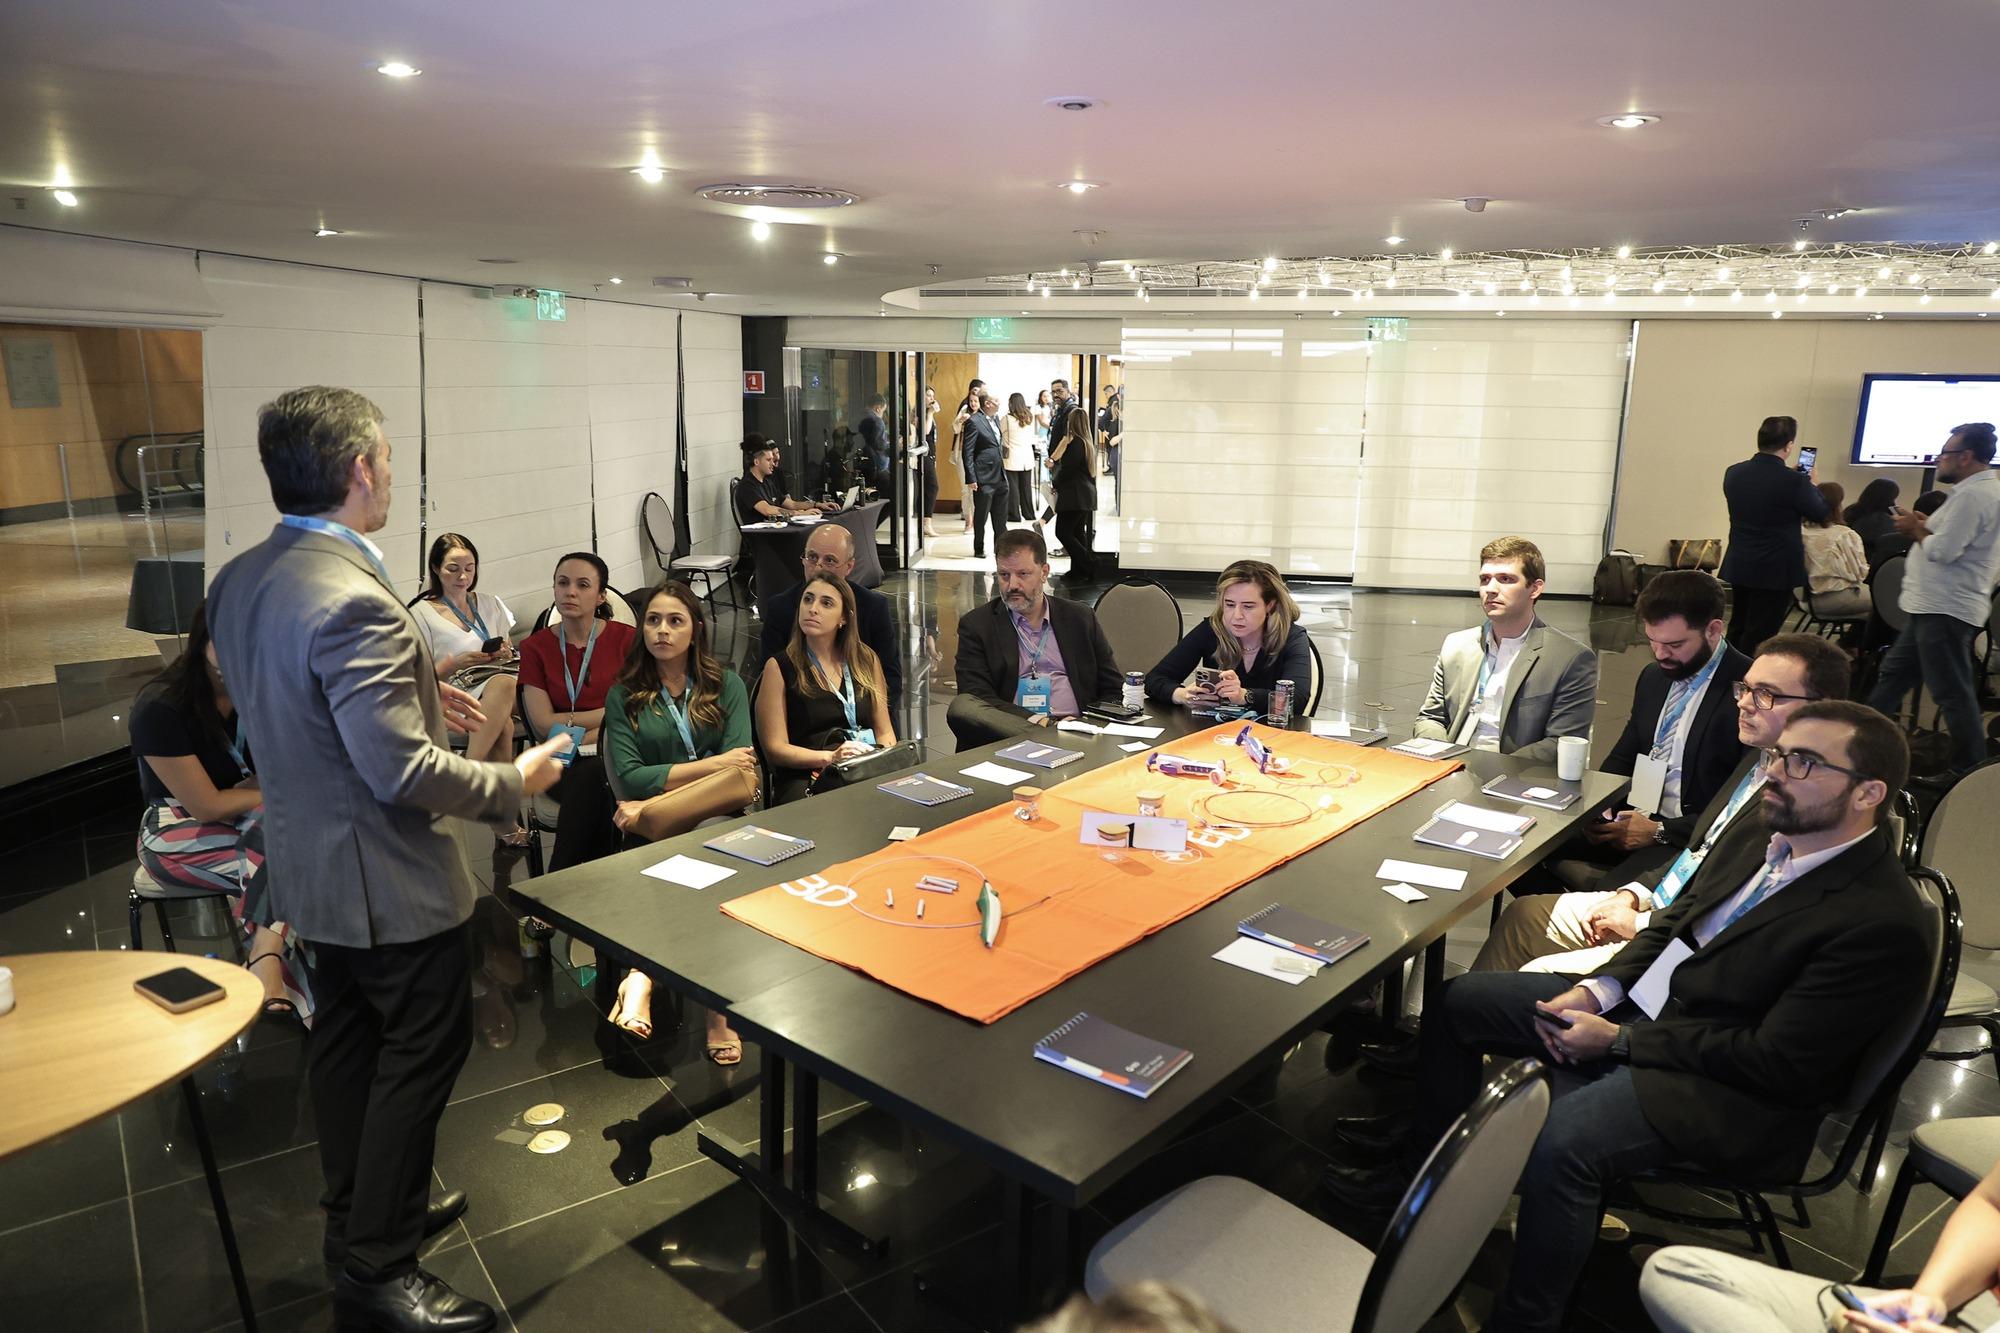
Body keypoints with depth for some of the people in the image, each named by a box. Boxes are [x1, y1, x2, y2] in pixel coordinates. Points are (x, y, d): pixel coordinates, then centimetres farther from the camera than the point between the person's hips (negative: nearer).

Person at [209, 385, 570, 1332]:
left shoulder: (238, 580, 1)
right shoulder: (353, 601, -30)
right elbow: (401, 773, -30)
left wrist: (414, 690, 13)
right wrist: (515, 782, -16)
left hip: (306, 860, 10)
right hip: (386, 878, -9)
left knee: (345, 1036, 23)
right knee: (421, 1054, 6)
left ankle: (360, 1210, 42)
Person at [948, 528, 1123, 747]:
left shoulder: (1081, 619, 17)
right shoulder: (976, 624, 10)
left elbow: (1114, 691, 15)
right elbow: (978, 699, -2)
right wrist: (1037, 722, -17)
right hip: (1010, 732, 2)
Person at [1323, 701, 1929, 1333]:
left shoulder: (1885, 926, -22)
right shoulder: (1757, 836, 2)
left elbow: (1775, 1061, -21)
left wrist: (1618, 1039, -17)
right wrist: (1597, 989, -3)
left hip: (1725, 1088, -9)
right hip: (1639, 999, 9)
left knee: (1561, 1142, -33)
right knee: (1459, 999, 7)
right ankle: (1422, 1168, 24)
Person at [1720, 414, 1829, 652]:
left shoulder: (1733, 473, -1)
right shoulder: (1793, 481, -18)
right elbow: (1820, 512, -2)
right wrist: (1809, 484, 13)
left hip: (1738, 566, 6)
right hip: (1777, 570, -6)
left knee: (1737, 629, 17)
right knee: (1760, 635, 1)